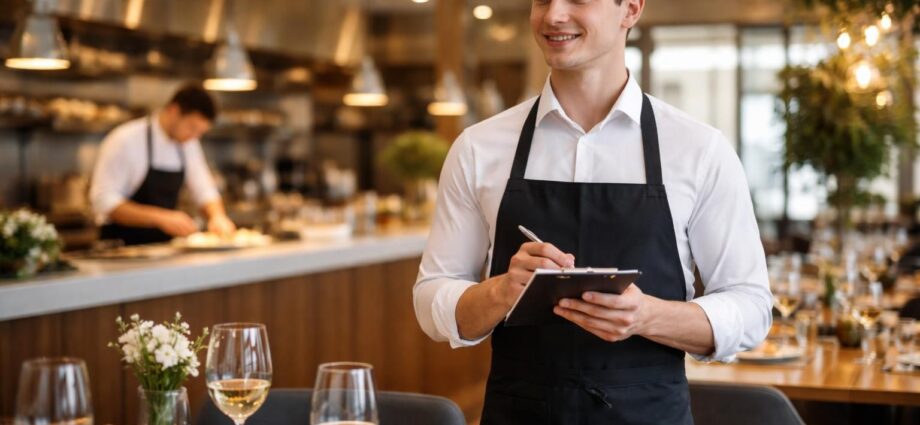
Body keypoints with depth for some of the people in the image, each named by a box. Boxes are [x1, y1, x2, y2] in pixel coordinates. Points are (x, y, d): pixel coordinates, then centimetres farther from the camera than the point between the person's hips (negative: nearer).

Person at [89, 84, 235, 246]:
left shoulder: (188, 144, 9)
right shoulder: (125, 140, -11)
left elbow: (204, 191, 16)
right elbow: (103, 200, -16)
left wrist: (218, 217, -6)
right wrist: (160, 218, -25)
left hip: (163, 246, 6)